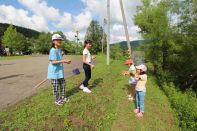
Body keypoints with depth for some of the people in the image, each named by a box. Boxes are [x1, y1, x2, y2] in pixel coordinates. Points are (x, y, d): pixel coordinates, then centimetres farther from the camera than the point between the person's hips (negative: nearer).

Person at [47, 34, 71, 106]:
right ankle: (57, 100, 25)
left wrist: (65, 61, 4)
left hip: (60, 71, 9)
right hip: (54, 72, -8)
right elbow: (53, 62, -23)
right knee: (56, 87, 6)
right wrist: (63, 61, -27)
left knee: (62, 84, 17)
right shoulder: (53, 50, -18)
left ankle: (62, 97, 36)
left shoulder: (59, 50, 9)